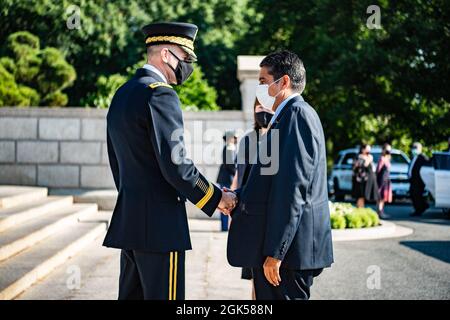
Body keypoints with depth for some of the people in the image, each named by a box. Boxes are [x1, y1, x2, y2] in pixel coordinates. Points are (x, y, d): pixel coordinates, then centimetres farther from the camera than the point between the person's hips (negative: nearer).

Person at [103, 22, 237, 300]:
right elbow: (176, 166, -19)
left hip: (128, 219, 10)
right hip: (160, 223, -10)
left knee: (132, 294, 13)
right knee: (162, 295, -5)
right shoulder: (160, 95, -14)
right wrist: (217, 198, -7)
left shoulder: (122, 94, 15)